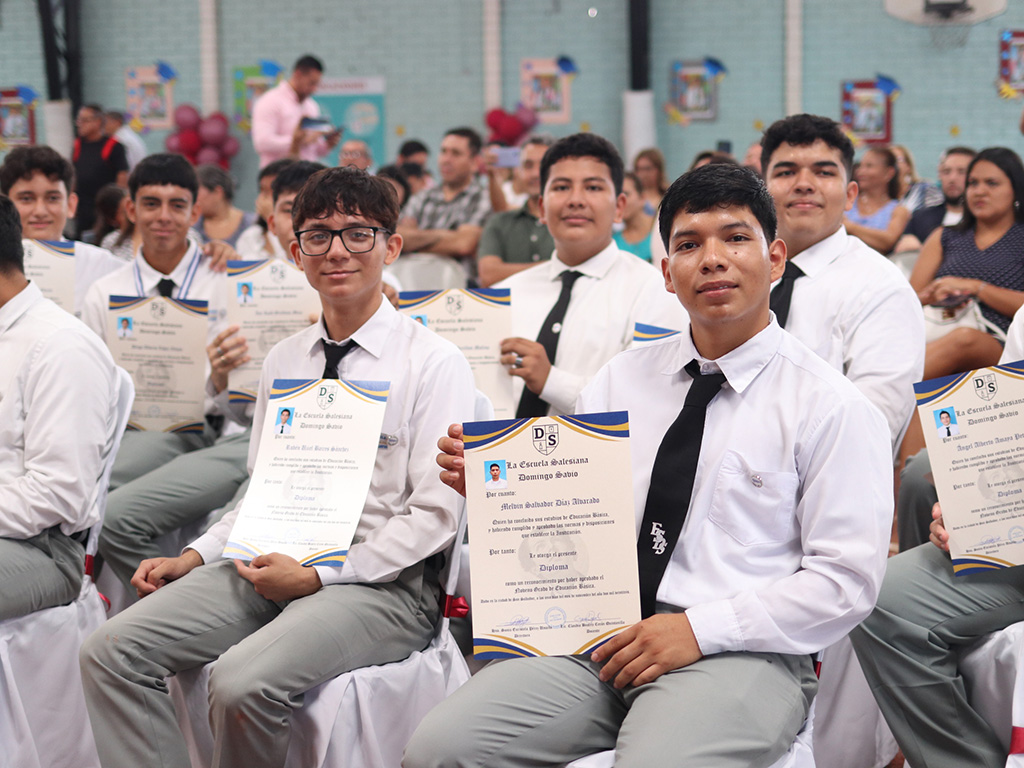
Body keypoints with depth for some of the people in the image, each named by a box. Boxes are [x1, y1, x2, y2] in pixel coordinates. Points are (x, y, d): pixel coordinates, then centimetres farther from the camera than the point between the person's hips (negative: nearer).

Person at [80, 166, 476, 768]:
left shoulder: (435, 362, -5)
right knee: (111, 653, -13)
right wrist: (197, 556, 4)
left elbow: (435, 516, -9)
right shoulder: (283, 361, 16)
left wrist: (318, 576, -15)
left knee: (244, 684, -31)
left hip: (382, 580, -6)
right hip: (269, 564, 6)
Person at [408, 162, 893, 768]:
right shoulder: (624, 378, 17)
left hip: (737, 651, -4)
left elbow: (846, 580, -4)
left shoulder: (833, 407, 2)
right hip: (596, 638, 5)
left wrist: (699, 630, -12)